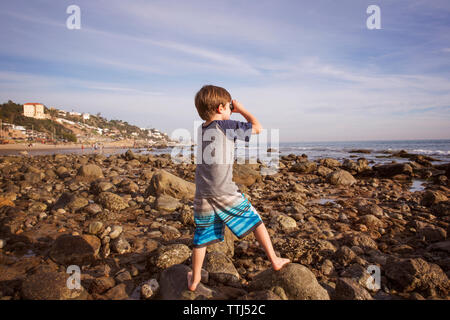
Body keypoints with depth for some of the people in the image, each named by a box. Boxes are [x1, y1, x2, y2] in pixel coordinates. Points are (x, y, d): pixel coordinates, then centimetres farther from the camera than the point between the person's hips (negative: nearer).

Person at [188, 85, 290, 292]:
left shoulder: (200, 130, 11)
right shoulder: (226, 126, -7)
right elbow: (257, 127, -1)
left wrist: (230, 113, 27)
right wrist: (240, 109, 10)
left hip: (202, 196, 6)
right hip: (224, 193, -5)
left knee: (201, 238, 16)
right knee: (255, 221, 13)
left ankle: (194, 280, 29)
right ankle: (274, 261, 23)